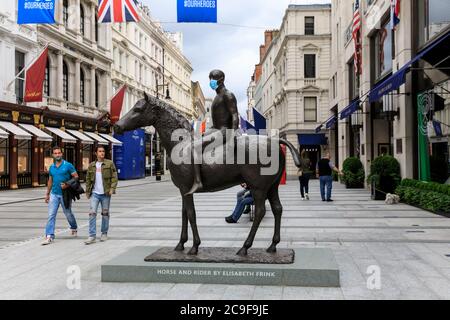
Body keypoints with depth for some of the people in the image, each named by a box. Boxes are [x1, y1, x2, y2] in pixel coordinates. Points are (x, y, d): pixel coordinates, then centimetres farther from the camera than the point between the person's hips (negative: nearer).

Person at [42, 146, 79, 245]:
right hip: (54, 194, 3)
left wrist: (67, 185, -20)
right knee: (51, 215, -6)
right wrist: (47, 194, 17)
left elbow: (76, 177, -7)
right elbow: (50, 181, 17)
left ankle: (74, 228, 39)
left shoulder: (68, 165, -6)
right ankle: (49, 236, -7)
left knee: (68, 213, 12)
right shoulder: (51, 167, 8)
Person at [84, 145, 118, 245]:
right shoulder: (91, 166, 9)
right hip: (94, 193, 2)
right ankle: (92, 236, -5)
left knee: (105, 213, 8)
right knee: (92, 213, -7)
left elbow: (114, 177, -4)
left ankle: (104, 234, 21)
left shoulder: (109, 164, 0)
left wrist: (112, 189, -14)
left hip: (105, 193, -2)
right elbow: (88, 179, 15)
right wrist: (87, 191, 10)